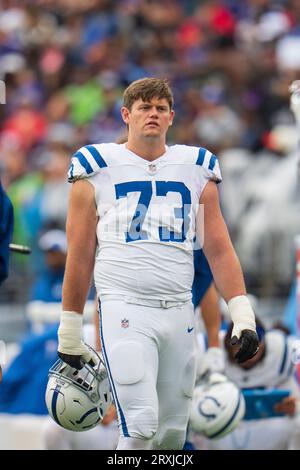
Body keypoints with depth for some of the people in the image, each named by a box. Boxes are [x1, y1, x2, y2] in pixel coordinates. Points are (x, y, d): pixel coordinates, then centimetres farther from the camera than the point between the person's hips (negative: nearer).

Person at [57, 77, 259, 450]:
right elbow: (79, 257, 6)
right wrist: (69, 332, 6)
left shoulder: (197, 170, 12)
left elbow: (219, 250, 9)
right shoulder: (98, 168, 4)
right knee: (140, 427, -17)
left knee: (172, 432, 7)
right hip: (124, 311, -4)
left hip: (179, 314, 4)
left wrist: (242, 315, -2)